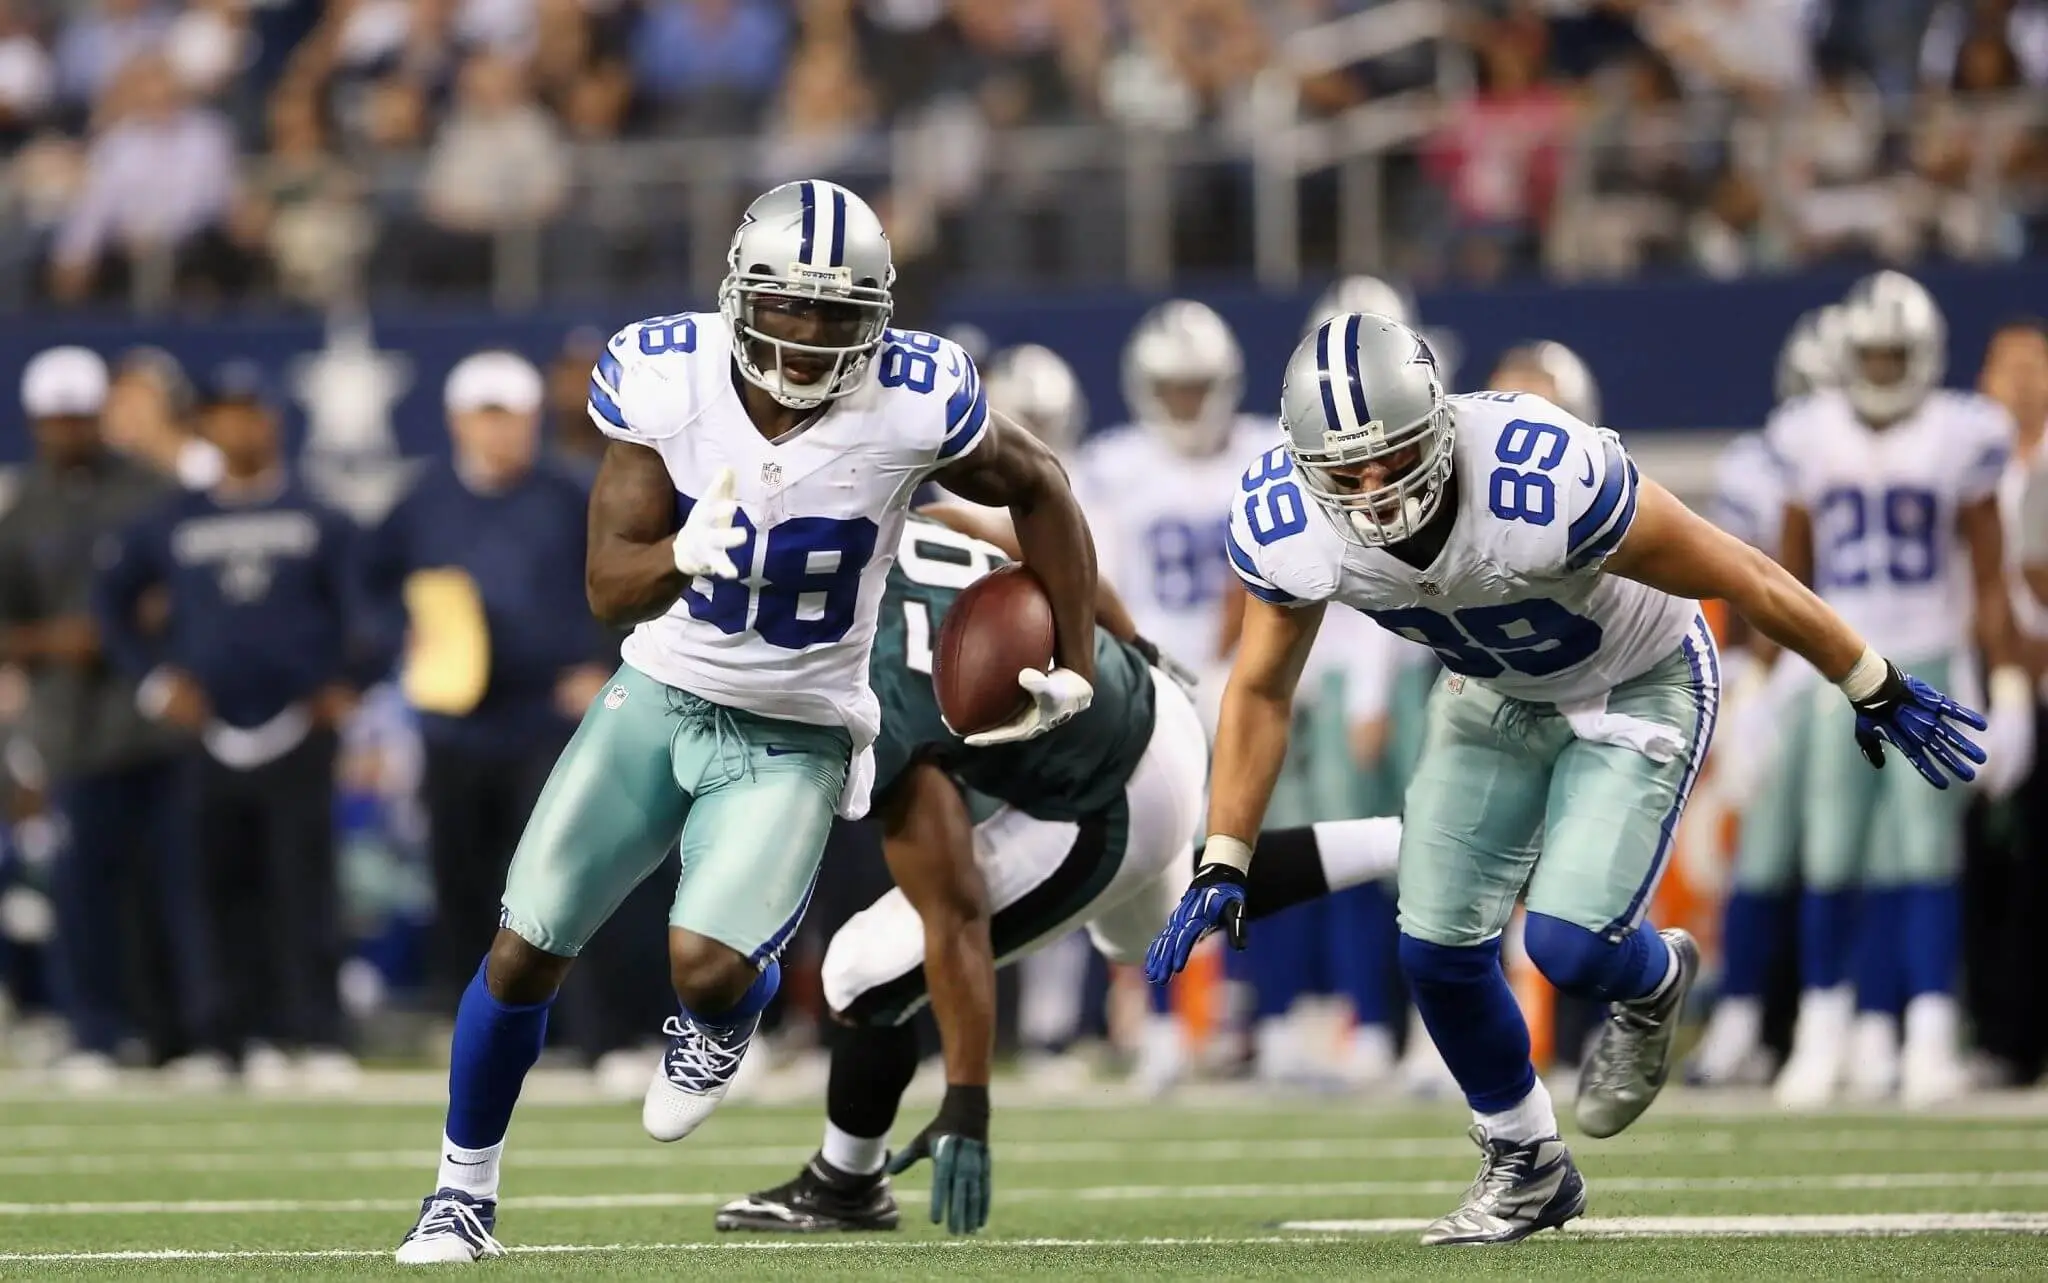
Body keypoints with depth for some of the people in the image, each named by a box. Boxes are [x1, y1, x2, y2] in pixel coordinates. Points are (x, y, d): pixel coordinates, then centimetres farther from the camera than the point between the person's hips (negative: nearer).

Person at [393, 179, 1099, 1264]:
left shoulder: (913, 405, -22)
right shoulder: (663, 376, -17)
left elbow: (1037, 489, -1)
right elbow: (609, 588, -16)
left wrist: (1074, 669, 3)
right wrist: (681, 556, -38)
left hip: (795, 736, -2)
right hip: (660, 695, 2)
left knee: (706, 964, -24)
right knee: (525, 952, 0)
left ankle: (723, 1021, 16)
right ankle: (464, 1190, 25)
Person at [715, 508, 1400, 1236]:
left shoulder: (875, 715, -33)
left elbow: (957, 922, -30)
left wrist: (966, 1107, -26)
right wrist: (1131, 654, 22)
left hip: (1110, 813, -9)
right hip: (1153, 709, 9)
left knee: (869, 976, -2)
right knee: (1146, 932, 39)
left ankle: (846, 1187, 21)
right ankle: (1404, 848, 36)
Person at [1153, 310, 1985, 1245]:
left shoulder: (1547, 485, -41)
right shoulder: (1288, 529, -26)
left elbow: (1740, 578, -27)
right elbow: (1260, 689, -5)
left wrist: (1877, 691, -16)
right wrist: (1223, 865, -7)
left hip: (1637, 688, -5)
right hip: (1493, 695, 5)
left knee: (1570, 946, -18)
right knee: (1436, 946, -1)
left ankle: (1653, 987, 21)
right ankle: (1525, 1168, 25)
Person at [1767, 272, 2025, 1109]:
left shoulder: (1960, 440, -1)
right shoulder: (1811, 441, 4)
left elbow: (1988, 580, 3)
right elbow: (1790, 578, 11)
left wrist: (2007, 686, 0)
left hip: (1928, 666, -2)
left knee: (1923, 852, -8)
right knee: (1831, 860, 0)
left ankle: (1930, 1038, -8)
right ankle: (1823, 1031, 12)